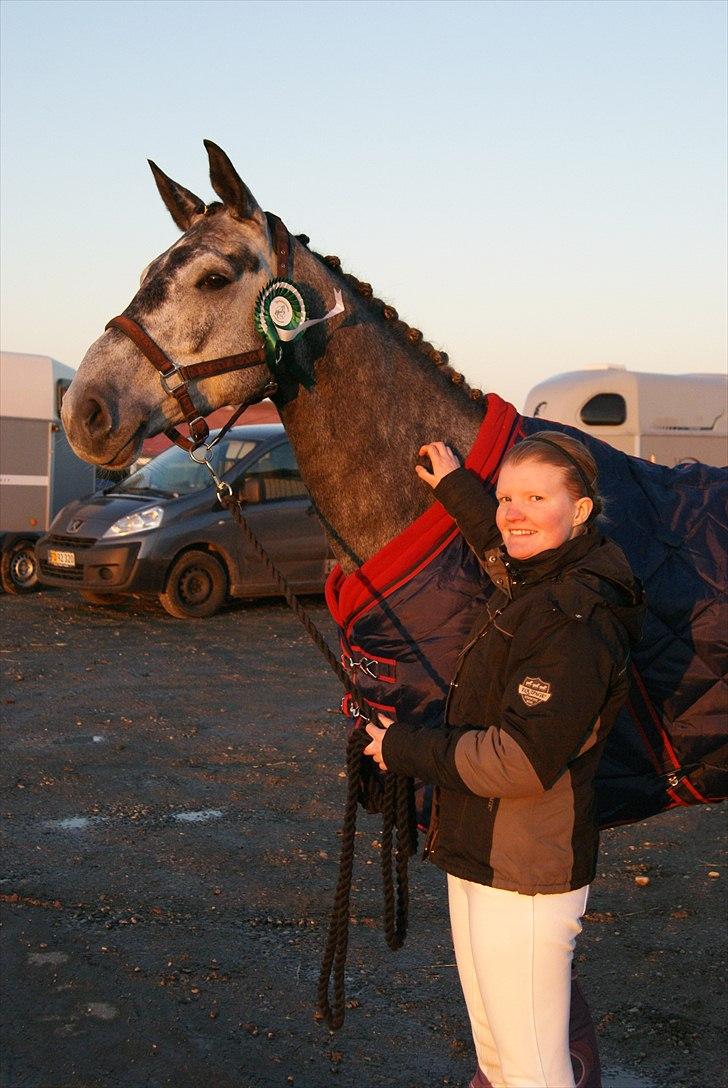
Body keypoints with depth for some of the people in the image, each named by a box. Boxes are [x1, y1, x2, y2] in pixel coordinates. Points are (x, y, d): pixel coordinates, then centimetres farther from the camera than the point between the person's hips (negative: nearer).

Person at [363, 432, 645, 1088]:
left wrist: (405, 748, -17)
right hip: (481, 858, 10)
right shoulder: (531, 585, 6)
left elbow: (519, 760, -29)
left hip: (525, 881, -10)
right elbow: (504, 546, 34)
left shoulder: (577, 620, -24)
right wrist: (456, 487, 39)